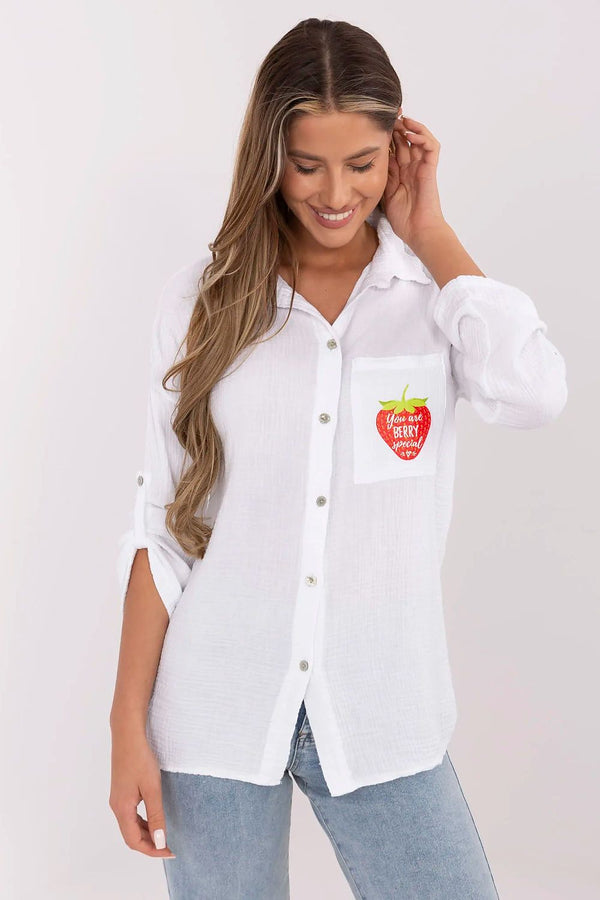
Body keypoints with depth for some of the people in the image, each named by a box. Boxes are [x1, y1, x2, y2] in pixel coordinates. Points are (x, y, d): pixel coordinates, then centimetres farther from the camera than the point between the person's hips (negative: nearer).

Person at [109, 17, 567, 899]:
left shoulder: (434, 291, 0)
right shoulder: (203, 299, 0)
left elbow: (532, 394, -21)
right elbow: (163, 520, 1)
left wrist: (429, 232, -9)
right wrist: (129, 721, -1)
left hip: (381, 717, 0)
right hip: (216, 712, 0)